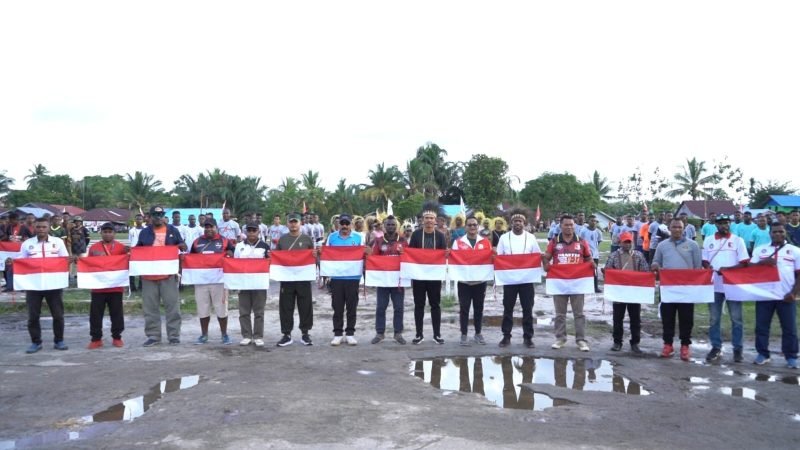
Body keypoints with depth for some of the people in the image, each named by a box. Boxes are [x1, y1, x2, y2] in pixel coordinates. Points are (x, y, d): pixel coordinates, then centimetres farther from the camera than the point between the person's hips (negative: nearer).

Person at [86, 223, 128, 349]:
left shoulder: (121, 247, 3)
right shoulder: (93, 247, 5)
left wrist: (128, 253, -16)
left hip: (116, 286, 0)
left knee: (116, 313, 7)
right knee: (96, 313, 4)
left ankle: (117, 337, 16)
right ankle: (96, 339, 13)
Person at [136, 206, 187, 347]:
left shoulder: (173, 230, 7)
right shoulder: (144, 232, 11)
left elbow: (182, 246, 12)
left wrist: (182, 247, -11)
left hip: (168, 274, -2)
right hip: (148, 275, 2)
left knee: (172, 305, -1)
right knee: (150, 307, 5)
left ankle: (174, 335, 6)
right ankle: (153, 336, 13)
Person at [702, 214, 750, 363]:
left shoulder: (737, 240, 1)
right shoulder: (708, 240, 7)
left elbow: (744, 263, -4)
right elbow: (704, 261, 10)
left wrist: (728, 269, -19)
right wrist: (709, 268, -11)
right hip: (715, 285, 2)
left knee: (736, 319, 3)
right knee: (714, 319, 7)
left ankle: (737, 349, 13)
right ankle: (716, 348, 17)